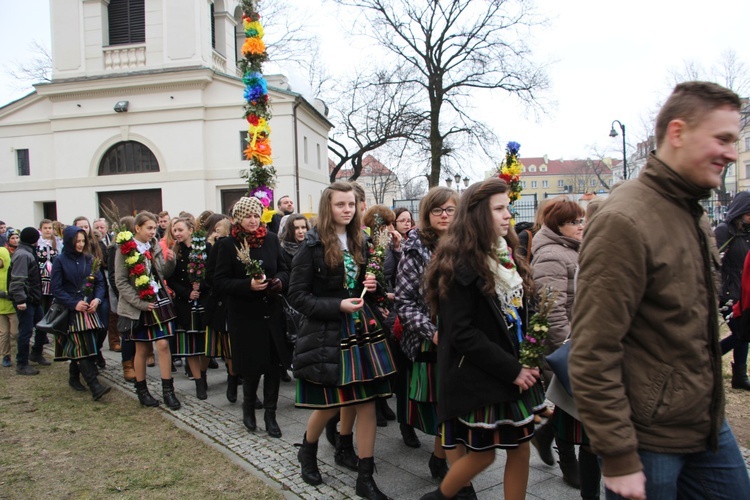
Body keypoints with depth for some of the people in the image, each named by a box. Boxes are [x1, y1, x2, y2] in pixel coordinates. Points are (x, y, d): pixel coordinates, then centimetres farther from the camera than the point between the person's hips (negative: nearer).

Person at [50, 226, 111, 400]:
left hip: (89, 309, 4)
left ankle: (74, 377, 30)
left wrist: (97, 299, -10)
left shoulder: (88, 259, 8)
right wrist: (74, 304, -15)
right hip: (71, 311, -4)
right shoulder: (60, 261, -2)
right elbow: (56, 289, -5)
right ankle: (94, 386, -16)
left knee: (81, 346, 9)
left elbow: (99, 281, 8)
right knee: (81, 346, -10)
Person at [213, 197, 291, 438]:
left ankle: (270, 414, 23)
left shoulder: (271, 239, 4)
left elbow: (284, 270, 12)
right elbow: (220, 282, -9)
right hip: (244, 316, -3)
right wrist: (249, 285, -21)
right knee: (252, 366, 6)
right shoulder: (227, 245, -6)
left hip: (272, 313, 3)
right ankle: (248, 407, 34)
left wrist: (280, 280, -10)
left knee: (275, 365, 5)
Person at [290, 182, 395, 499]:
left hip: (363, 329, 5)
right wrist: (337, 306, -20)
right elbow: (297, 296, -11)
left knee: (367, 401, 3)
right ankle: (308, 452, 39)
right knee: (329, 404, 7)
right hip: (327, 333, -5)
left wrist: (370, 286, -1)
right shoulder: (313, 247, -8)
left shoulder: (359, 242, 9)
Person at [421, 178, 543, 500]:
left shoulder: (504, 254, 9)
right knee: (483, 453, 3)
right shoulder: (460, 264, -16)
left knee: (520, 448, 11)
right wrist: (512, 370, -18)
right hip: (476, 376, -8)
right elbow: (461, 332, -20)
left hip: (513, 372, 8)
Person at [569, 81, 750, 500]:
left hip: (709, 427, 8)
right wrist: (618, 457, -21)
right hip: (651, 441, -8)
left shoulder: (696, 216, 8)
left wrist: (713, 406, 20)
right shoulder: (625, 222, -22)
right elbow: (594, 354, -25)